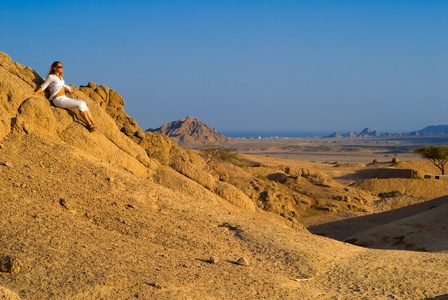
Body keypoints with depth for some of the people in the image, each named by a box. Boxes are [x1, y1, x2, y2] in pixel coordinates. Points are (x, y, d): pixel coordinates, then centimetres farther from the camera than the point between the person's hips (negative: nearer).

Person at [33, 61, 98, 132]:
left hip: (65, 98, 8)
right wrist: (35, 92, -14)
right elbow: (43, 87, -2)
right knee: (80, 104, -23)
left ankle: (93, 123, -20)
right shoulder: (51, 77, -3)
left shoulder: (60, 77, 19)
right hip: (58, 100, -8)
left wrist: (69, 89, 45)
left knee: (83, 103, -13)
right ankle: (89, 124, -23)